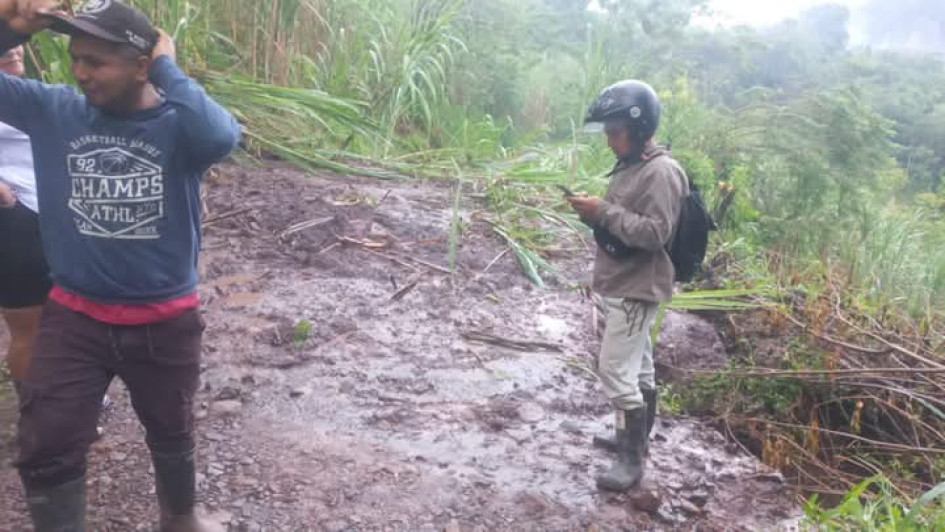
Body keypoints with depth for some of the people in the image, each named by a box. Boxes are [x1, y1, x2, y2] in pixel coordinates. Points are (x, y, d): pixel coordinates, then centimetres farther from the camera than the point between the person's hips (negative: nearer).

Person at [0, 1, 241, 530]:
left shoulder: (178, 123, -15)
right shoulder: (54, 109, -5)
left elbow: (221, 137, -38)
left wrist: (167, 67, -25)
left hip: (165, 320, -1)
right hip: (74, 316, 1)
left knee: (172, 431, 22)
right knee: (46, 450, 5)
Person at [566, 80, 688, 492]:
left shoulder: (661, 172, -19)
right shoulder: (629, 166, 11)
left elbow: (656, 233, -25)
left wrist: (603, 211, -24)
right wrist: (594, 212, 0)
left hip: (637, 289, -9)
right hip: (619, 284, 9)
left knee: (616, 371, -7)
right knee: (638, 368, 19)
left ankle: (632, 458, 4)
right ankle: (634, 436, 32)